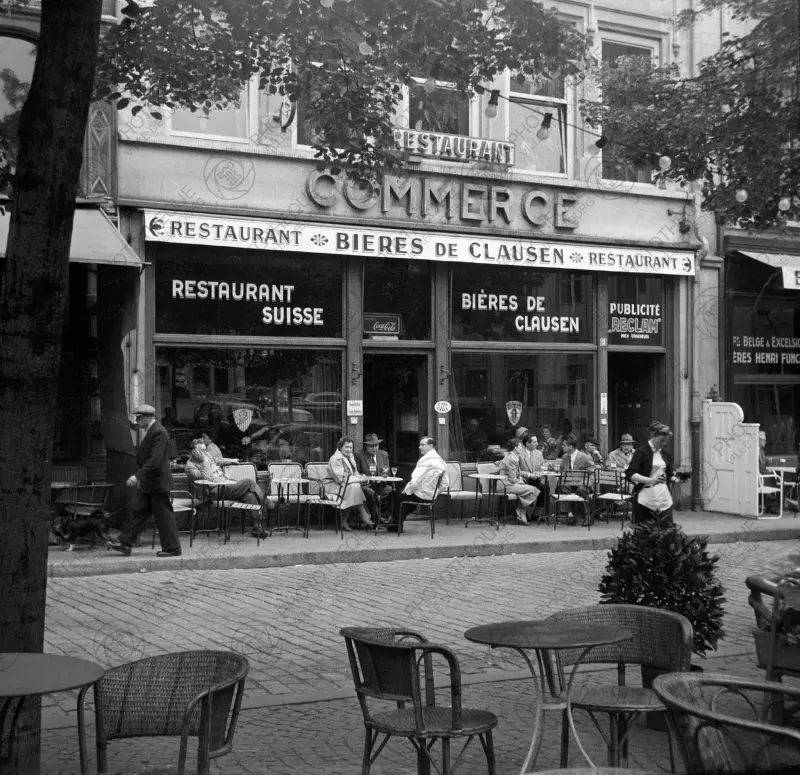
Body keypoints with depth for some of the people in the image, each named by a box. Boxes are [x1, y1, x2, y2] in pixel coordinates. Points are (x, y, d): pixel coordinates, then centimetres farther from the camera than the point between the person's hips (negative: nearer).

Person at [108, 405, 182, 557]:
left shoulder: (158, 432, -19)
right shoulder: (150, 431, 12)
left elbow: (155, 460, -27)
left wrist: (138, 476, -29)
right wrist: (140, 477, 20)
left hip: (157, 482, -10)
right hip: (147, 483, 10)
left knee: (164, 516, -1)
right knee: (139, 513, 10)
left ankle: (172, 548, 8)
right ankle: (125, 544, 13)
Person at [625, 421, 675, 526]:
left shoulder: (666, 455, 15)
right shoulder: (642, 452, -4)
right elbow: (630, 474, -14)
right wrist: (650, 480, -26)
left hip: (664, 501, 5)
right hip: (645, 501, -5)